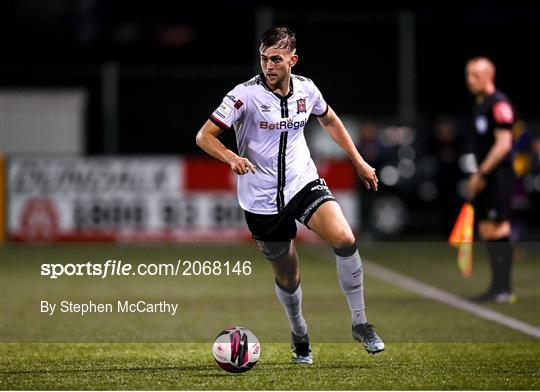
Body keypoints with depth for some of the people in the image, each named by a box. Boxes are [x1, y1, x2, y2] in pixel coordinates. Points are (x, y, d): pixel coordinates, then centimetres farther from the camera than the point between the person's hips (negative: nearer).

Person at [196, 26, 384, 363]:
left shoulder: (306, 89, -2)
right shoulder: (245, 95, -15)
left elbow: (330, 121, 19)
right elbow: (204, 136, -15)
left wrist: (359, 162, 20)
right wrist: (232, 158, -35)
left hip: (303, 181, 2)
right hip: (262, 199, -2)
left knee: (344, 238, -23)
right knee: (288, 278, 6)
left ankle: (360, 323, -10)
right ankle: (300, 335, 36)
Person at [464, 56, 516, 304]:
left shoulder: (499, 104, -13)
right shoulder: (480, 105, 16)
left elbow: (503, 143, -19)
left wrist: (481, 173, -19)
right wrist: (477, 175, 17)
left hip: (498, 176, -9)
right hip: (485, 179, 9)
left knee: (497, 232, -9)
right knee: (486, 232, 9)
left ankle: (504, 290, -6)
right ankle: (497, 287, 14)